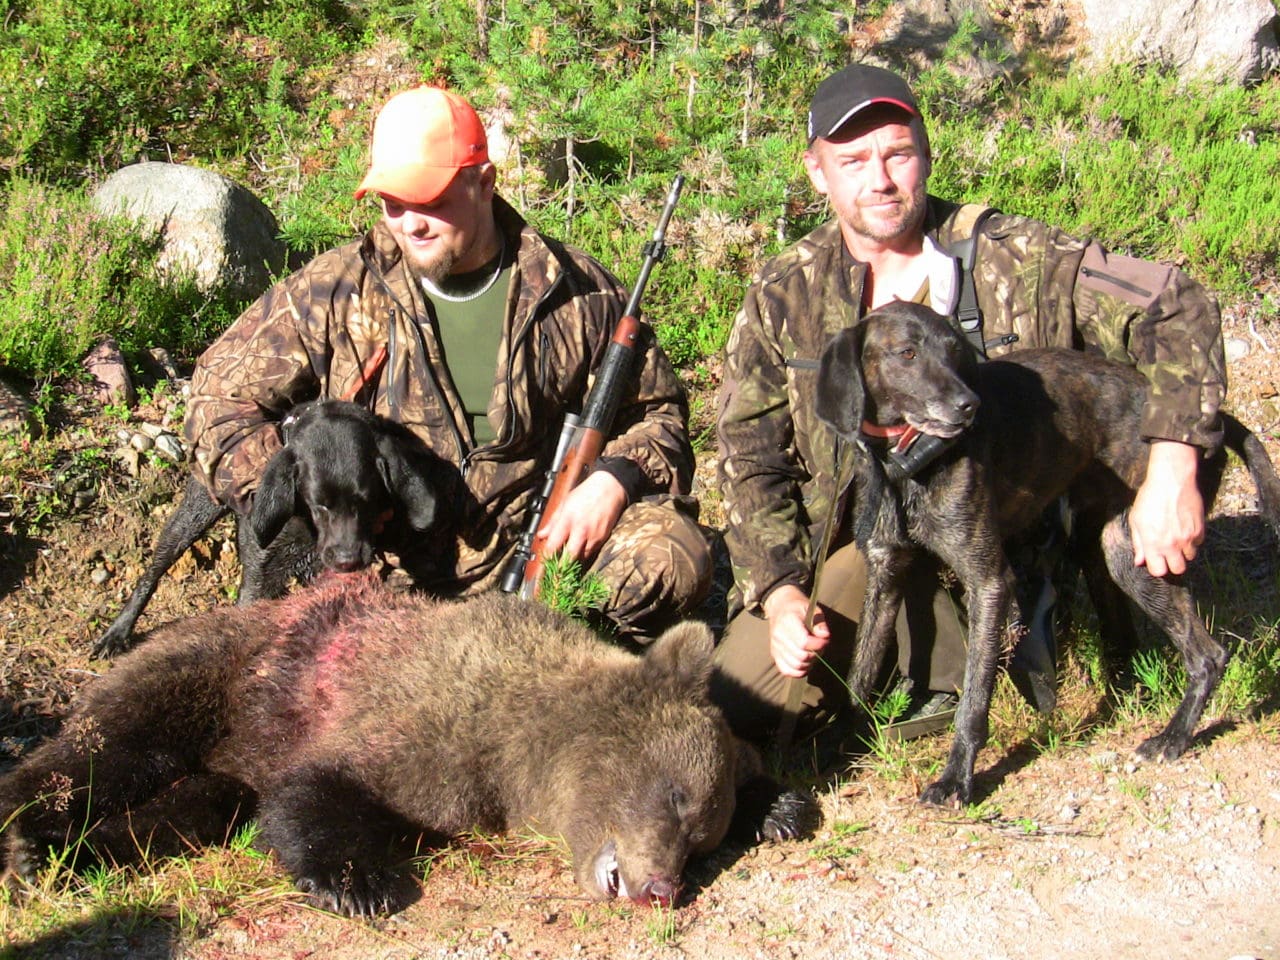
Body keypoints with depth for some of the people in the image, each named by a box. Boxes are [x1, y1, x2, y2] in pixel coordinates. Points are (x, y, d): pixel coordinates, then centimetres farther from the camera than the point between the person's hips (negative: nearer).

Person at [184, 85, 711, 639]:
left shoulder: (576, 293, 0)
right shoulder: (334, 292, 0)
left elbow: (659, 410, 11)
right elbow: (221, 393, 6)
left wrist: (613, 480, -11)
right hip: (387, 570, 1)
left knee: (675, 559, -25)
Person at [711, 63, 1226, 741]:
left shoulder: (1015, 260, -9)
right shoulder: (782, 297, -2)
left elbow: (1175, 311, -14)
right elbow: (750, 459, -1)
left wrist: (1170, 475, -28)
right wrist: (781, 595, -14)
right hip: (845, 550, 2)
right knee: (728, 704, -14)